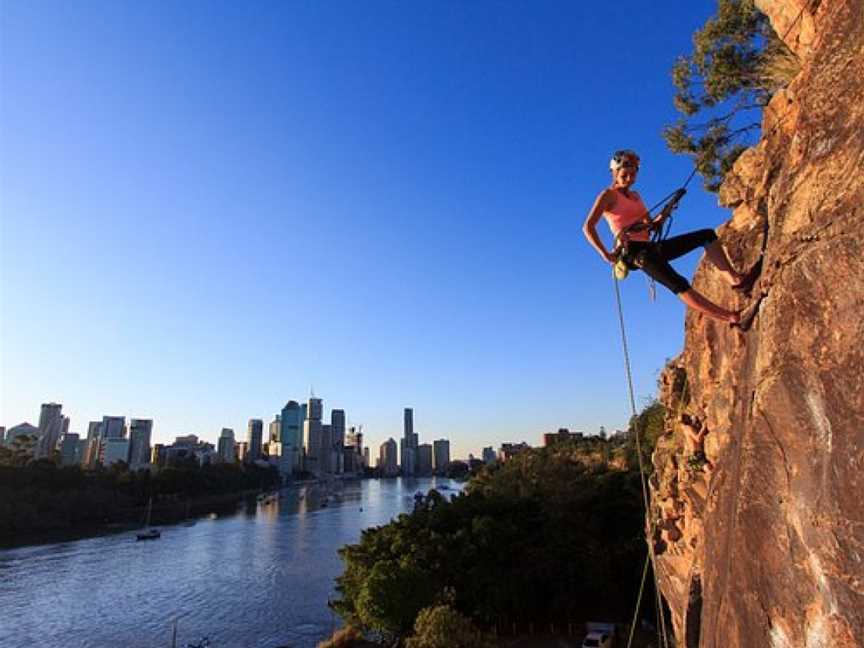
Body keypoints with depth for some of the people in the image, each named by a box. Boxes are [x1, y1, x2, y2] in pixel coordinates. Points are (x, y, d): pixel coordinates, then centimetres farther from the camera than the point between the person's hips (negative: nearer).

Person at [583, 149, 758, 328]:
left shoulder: (635, 196, 23)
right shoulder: (608, 195, -1)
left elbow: (650, 225, 22)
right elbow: (588, 227, -14)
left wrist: (662, 216, -1)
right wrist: (605, 254, -21)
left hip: (650, 247, 9)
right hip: (632, 251, -9)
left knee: (707, 235, 0)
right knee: (679, 285, -27)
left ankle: (735, 280, -14)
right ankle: (732, 317, -30)